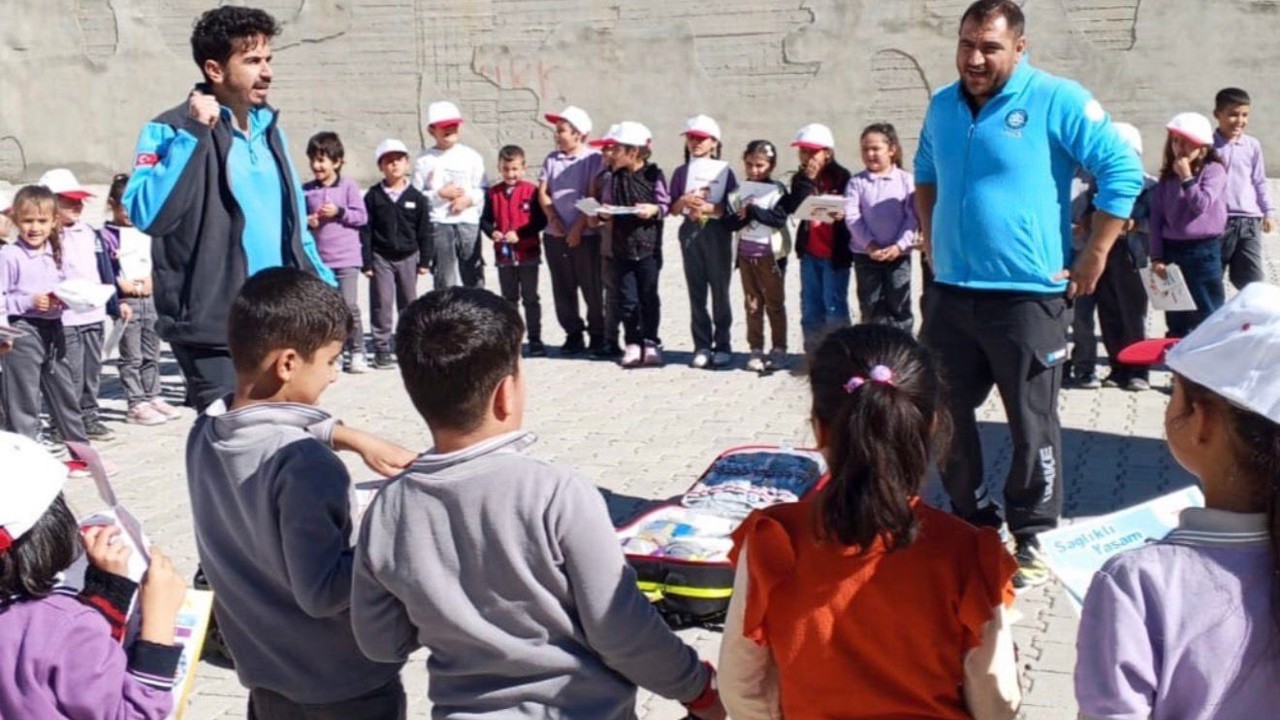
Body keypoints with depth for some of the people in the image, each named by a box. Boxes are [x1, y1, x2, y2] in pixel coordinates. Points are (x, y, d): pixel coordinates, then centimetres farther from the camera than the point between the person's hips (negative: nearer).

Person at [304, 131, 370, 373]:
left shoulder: (348, 186, -1)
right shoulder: (306, 190, 6)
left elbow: (361, 216, -2)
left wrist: (339, 212, -14)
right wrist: (306, 222, -8)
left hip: (346, 257, -3)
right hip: (318, 258, 3)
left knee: (349, 305, -7)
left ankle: (357, 352, 3)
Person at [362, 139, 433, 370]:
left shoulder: (416, 197, 0)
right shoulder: (373, 196, -3)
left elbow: (425, 231, 4)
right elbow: (365, 230, -3)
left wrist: (425, 260, 0)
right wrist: (366, 262, -7)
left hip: (408, 257, 2)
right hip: (381, 257, -1)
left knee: (409, 303, 10)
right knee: (381, 304, -1)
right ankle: (382, 349, 5)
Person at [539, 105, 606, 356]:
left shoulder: (593, 159, -3)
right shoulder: (552, 159, 13)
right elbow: (543, 192, 9)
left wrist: (578, 227, -13)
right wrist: (553, 219, -7)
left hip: (585, 235, -5)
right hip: (555, 235, 5)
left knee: (592, 288, 0)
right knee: (563, 289, 8)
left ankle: (597, 337, 9)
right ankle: (573, 335, 17)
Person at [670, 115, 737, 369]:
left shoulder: (723, 171, 0)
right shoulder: (681, 172, 9)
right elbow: (673, 209, 7)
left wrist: (709, 208, -19)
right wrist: (684, 201, -13)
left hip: (717, 232, -3)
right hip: (690, 232, 3)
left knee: (719, 289, 1)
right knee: (696, 291, 3)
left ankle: (722, 346, 9)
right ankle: (702, 346, 8)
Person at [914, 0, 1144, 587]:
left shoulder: (1056, 100, -10)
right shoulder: (942, 106, 8)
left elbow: (1122, 171, -11)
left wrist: (1093, 258, -12)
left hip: (1027, 297, -6)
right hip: (949, 292, 6)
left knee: (1031, 425, 3)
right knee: (943, 415, 13)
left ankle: (1031, 539, 17)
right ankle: (971, 520, 30)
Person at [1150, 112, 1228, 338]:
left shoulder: (1213, 170, -4)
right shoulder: (1167, 176, 8)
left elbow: (1201, 205, -16)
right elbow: (1157, 217, 4)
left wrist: (1186, 177, -14)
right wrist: (1156, 257, -2)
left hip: (1203, 250, -4)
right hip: (1171, 249, 5)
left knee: (1208, 314, 0)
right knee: (1176, 319, 11)